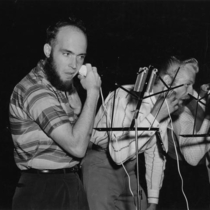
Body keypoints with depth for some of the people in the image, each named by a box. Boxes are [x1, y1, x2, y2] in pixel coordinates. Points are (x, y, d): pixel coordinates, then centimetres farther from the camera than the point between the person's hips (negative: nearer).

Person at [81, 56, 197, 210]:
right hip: (100, 166, -7)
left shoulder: (165, 107, 0)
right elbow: (118, 154, -32)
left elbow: (156, 154, 9)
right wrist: (154, 117, -29)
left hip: (129, 169, 7)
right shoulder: (126, 97, -24)